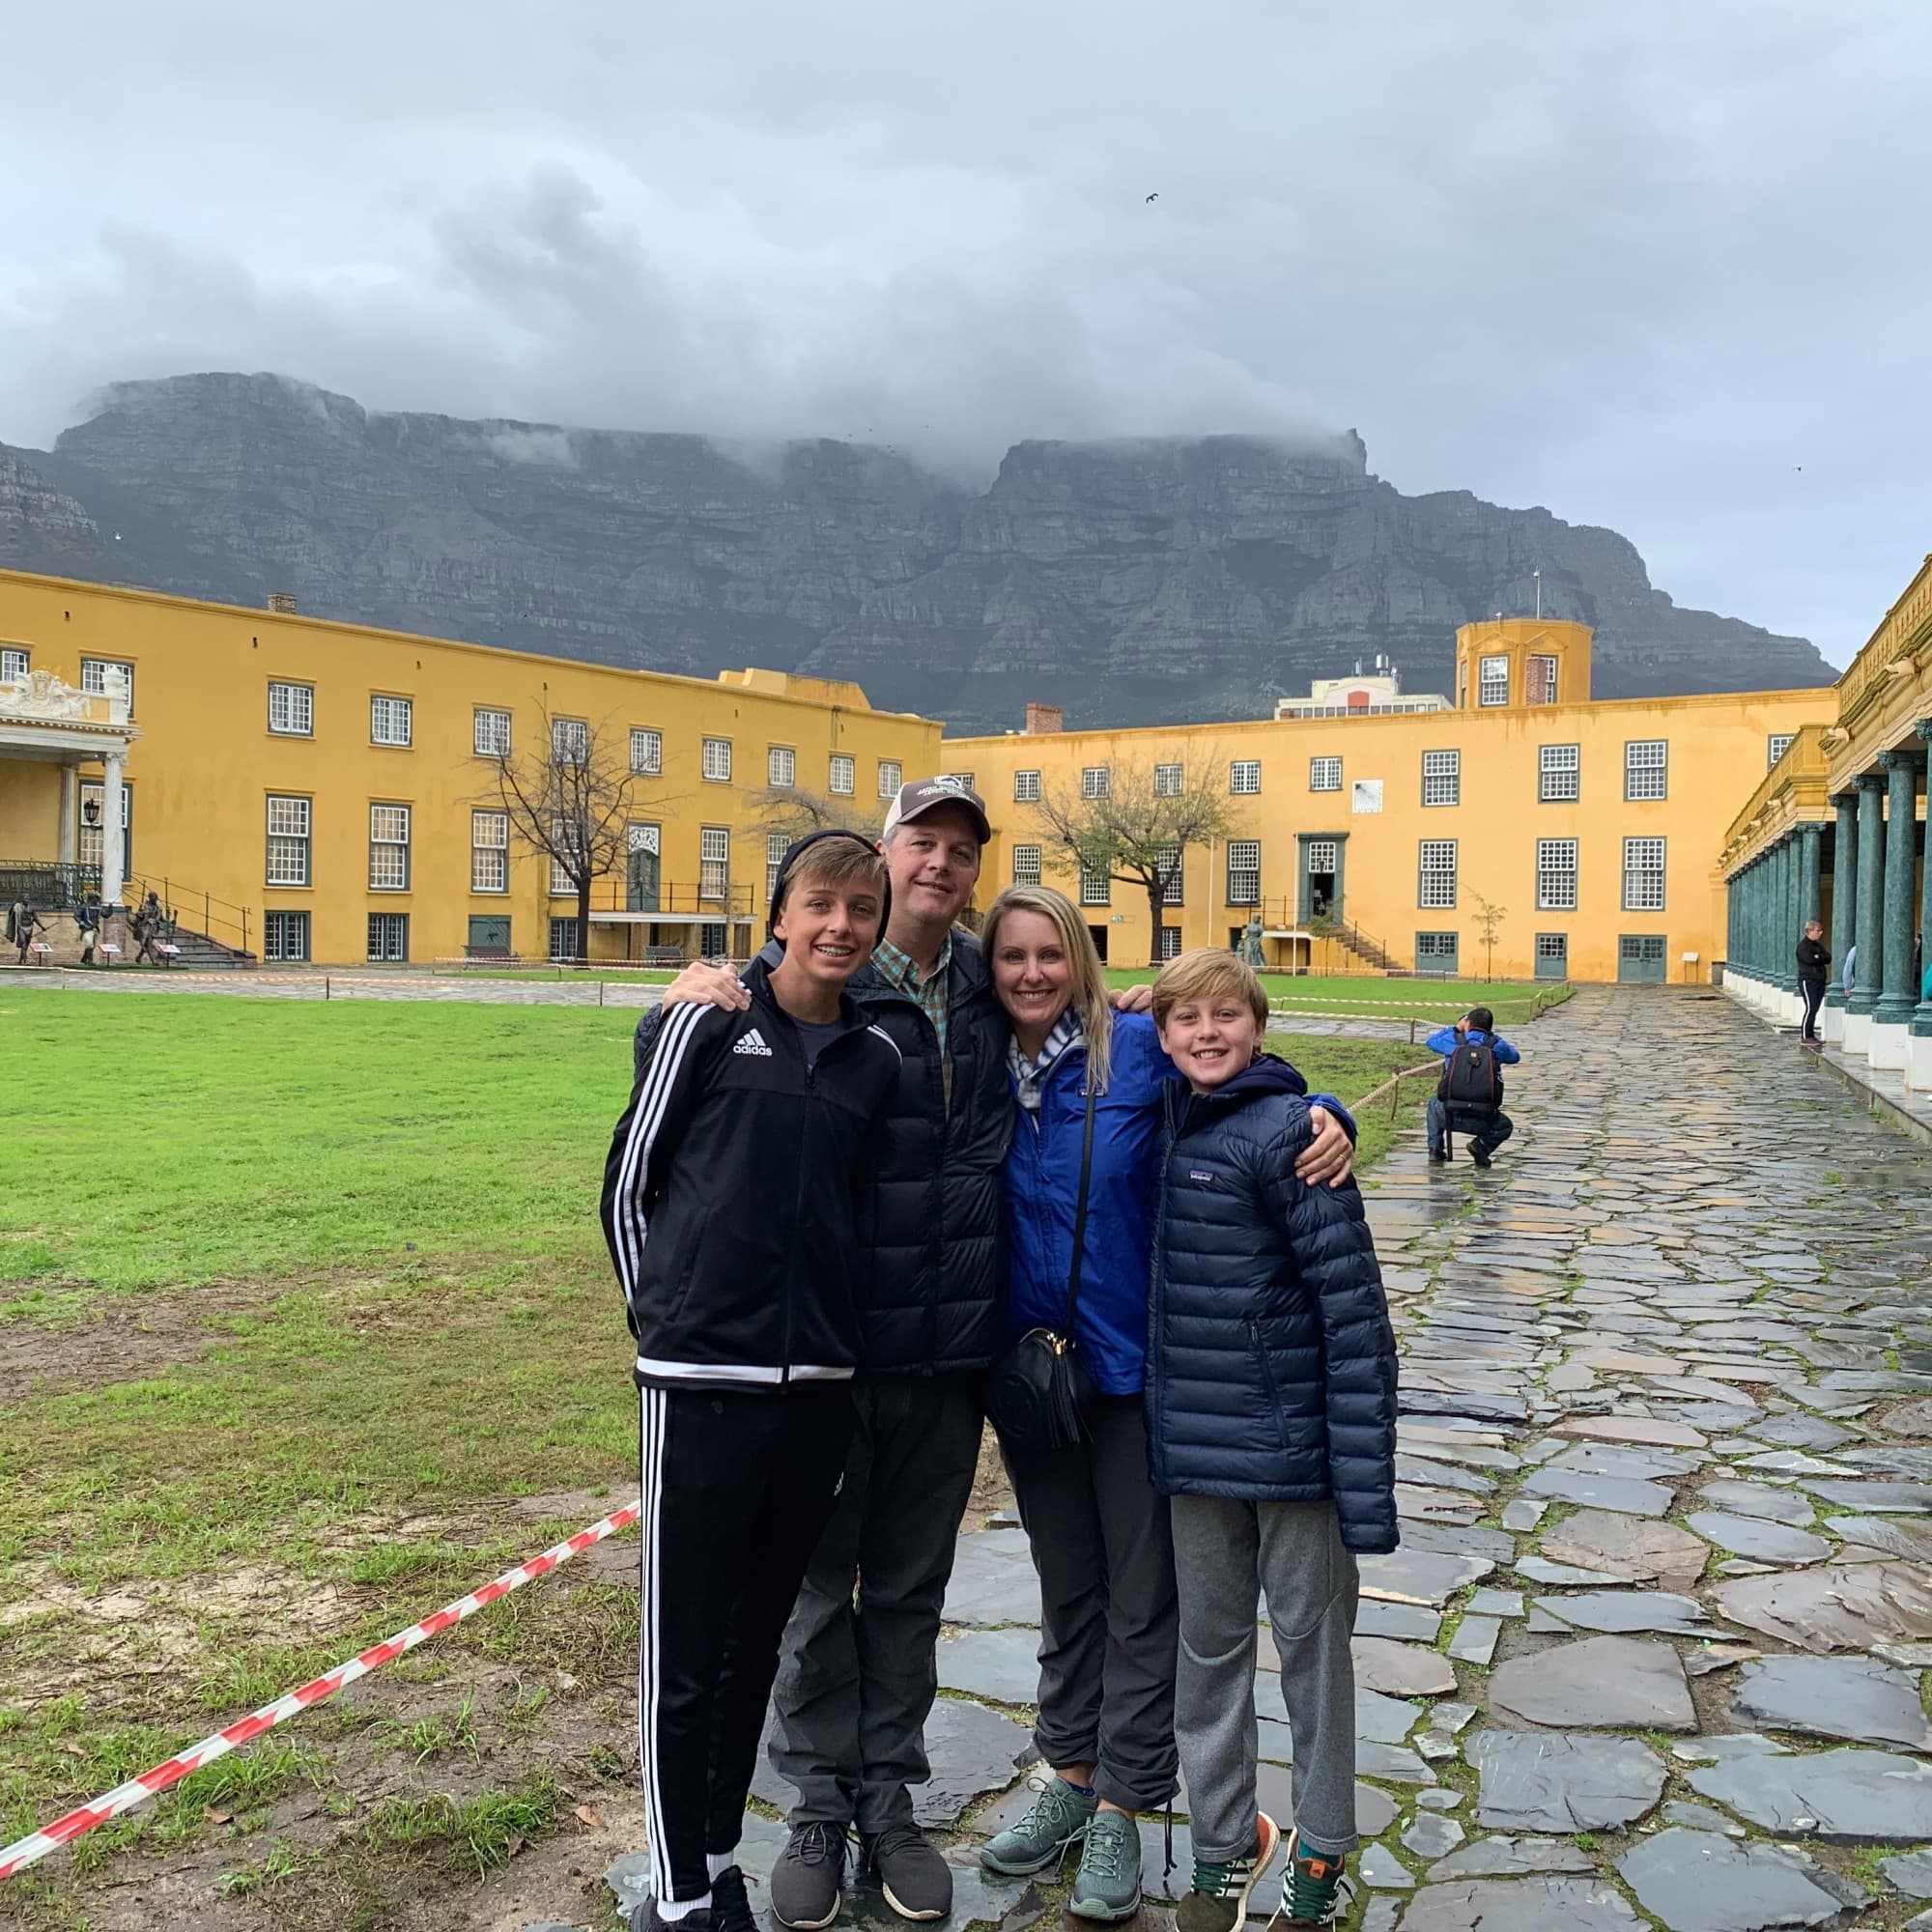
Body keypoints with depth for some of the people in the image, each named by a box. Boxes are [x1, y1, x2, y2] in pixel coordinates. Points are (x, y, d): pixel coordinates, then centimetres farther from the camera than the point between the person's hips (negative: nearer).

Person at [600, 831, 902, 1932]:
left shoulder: (877, 1057, 7)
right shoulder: (713, 1019, -4)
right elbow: (630, 1181, 2)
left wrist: (825, 1325, 12)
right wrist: (666, 1315, 4)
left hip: (817, 1386, 4)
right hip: (701, 1383, -4)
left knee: (758, 1640, 16)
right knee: (684, 1654, 5)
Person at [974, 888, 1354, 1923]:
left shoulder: (1140, 1049, -12)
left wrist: (1326, 1119, -23)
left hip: (1133, 1365, -3)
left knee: (1139, 1595, 10)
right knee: (1065, 1585, 20)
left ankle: (1119, 1809, 25)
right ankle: (1068, 1776, 37)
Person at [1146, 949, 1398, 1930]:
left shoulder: (1286, 1131, -14)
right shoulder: (1165, 1128, 4)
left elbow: (1353, 1304, -16)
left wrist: (1364, 1473, -18)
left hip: (1292, 1442, -5)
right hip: (1195, 1445, 5)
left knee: (1310, 1641, 12)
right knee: (1209, 1645, 16)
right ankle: (1223, 1845, 33)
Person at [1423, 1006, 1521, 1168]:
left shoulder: (1453, 1040, 4)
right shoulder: (1496, 1045, 5)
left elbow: (1431, 1041, 25)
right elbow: (1514, 1056, 26)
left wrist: (1455, 1028, 33)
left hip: (1450, 1116, 1)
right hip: (1482, 1120, -1)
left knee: (1434, 1101, 35)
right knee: (1505, 1127, 31)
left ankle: (1435, 1148, 22)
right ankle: (1482, 1145, 0)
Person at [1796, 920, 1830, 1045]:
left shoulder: (1818, 945, 18)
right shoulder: (1803, 945, -7)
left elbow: (1828, 958, 7)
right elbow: (1809, 959, -21)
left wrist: (1817, 957, -9)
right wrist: (1821, 958, -5)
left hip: (1820, 980, 8)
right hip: (1808, 981, -8)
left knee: (1815, 1009, 7)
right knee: (1810, 1009, -11)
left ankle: (1809, 1034, 14)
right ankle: (1806, 1037, -7)